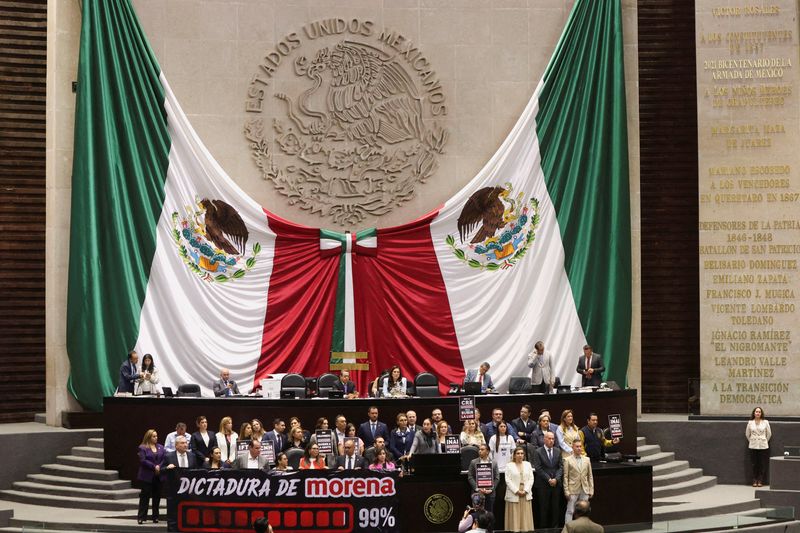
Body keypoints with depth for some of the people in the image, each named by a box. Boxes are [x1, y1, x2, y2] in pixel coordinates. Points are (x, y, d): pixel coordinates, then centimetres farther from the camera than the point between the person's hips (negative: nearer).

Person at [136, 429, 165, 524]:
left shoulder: (160, 447, 11)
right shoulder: (142, 448, -3)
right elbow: (143, 460, -13)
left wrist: (160, 467, -14)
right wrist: (154, 467, -16)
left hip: (158, 476, 4)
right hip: (147, 476, -4)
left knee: (157, 496, 7)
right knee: (145, 496, -2)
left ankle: (155, 517, 13)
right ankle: (141, 517, 1)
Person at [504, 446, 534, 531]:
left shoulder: (527, 464, 12)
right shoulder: (509, 466, 2)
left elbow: (531, 479, 6)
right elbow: (508, 480, -5)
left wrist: (525, 490, -7)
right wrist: (517, 491, -12)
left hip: (526, 495, 3)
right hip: (513, 495, -3)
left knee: (526, 517, 1)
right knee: (515, 517, -3)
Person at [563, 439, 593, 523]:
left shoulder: (587, 459, 10)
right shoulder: (568, 460, -1)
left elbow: (590, 476, 11)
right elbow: (565, 477, -3)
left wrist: (591, 490, 6)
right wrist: (566, 491, -8)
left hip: (585, 490, 4)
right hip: (573, 490, -4)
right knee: (570, 511, -2)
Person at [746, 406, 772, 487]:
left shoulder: (765, 422, -2)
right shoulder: (750, 422, 1)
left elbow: (769, 434, 7)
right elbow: (747, 434, 11)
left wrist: (765, 441, 9)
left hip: (763, 446, -1)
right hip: (753, 446, 1)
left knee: (762, 464, -1)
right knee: (754, 464, 2)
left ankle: (760, 481, 7)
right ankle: (755, 481, 10)